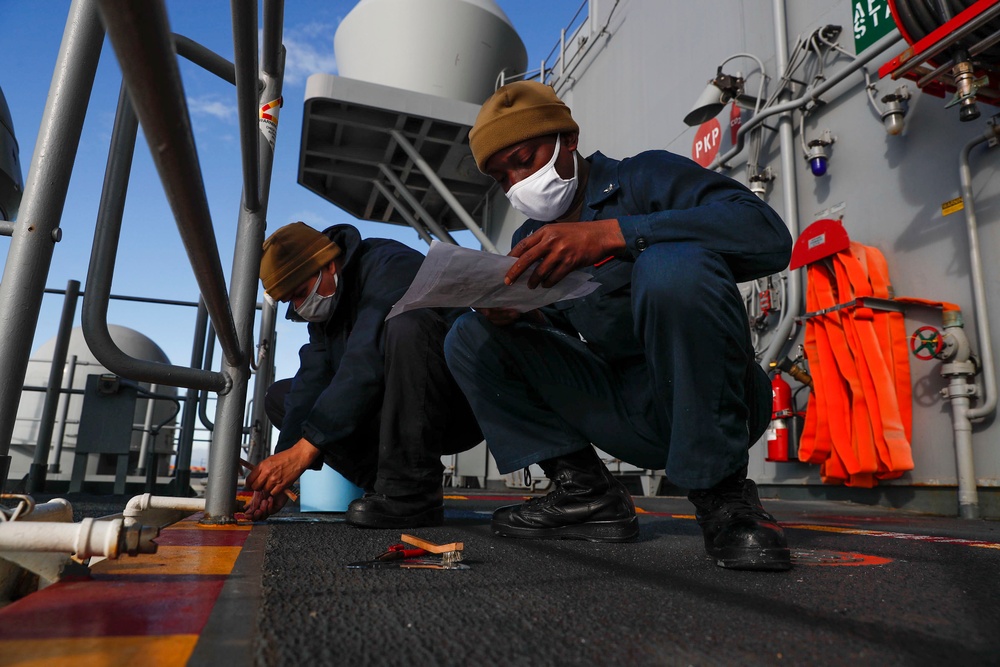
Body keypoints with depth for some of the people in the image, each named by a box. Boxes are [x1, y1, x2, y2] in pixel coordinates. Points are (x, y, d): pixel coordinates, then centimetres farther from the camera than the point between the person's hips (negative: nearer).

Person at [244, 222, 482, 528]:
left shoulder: (390, 267, -17)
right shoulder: (325, 307, 8)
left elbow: (366, 365, -30)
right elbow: (312, 384, -5)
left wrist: (305, 448, -31)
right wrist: (277, 478, -16)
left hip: (459, 408, -8)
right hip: (393, 417, 8)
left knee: (406, 324, -35)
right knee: (279, 395, 6)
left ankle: (412, 493, -27)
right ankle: (385, 484, -8)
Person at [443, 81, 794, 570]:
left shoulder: (644, 177, -3)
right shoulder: (530, 242, 15)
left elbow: (769, 234, -21)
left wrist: (609, 233, -29)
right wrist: (500, 309, -13)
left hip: (707, 401, -5)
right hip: (625, 415, 6)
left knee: (674, 264, -33)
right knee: (470, 337, -1)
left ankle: (722, 495, -19)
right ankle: (586, 491, -5)